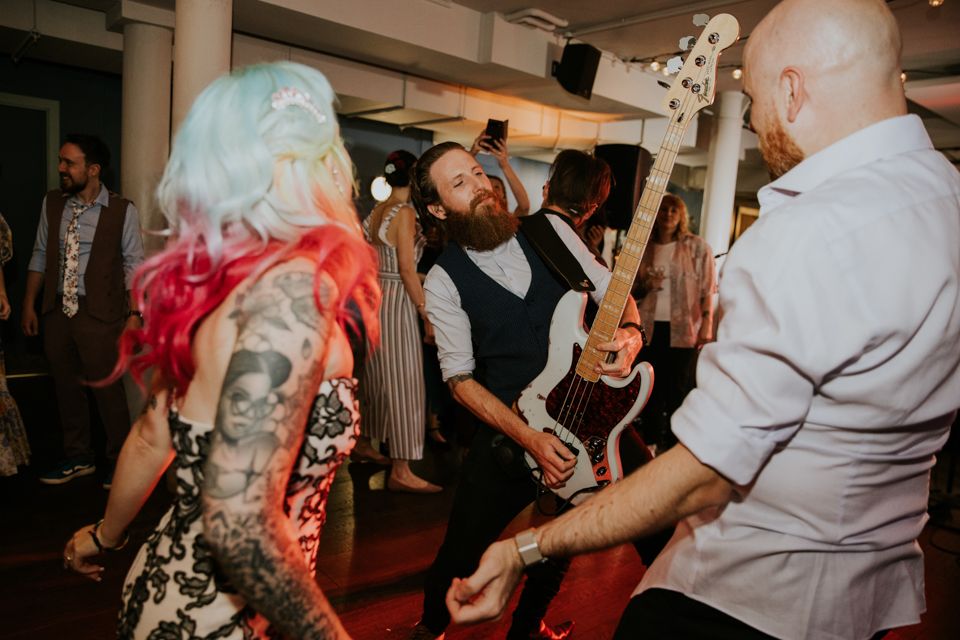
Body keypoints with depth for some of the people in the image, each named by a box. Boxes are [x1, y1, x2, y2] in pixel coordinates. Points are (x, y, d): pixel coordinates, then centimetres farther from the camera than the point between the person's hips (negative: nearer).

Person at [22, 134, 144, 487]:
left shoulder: (122, 211, -7)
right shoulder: (52, 204, 6)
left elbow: (133, 264, -5)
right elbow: (40, 256, 13)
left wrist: (134, 314, -8)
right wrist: (29, 304, 13)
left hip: (99, 313, -5)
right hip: (56, 310, 5)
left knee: (107, 389, 2)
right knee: (66, 387, 14)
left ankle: (119, 461, 20)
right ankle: (78, 458, 30)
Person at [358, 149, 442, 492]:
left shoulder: (375, 212, 11)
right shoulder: (405, 212, -12)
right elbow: (407, 269, -17)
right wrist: (427, 315, -15)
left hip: (373, 297, 9)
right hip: (397, 301, -9)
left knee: (377, 377, 18)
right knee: (402, 383, -5)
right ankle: (400, 471, -1)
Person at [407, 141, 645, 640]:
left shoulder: (550, 229, 1)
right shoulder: (444, 280, -8)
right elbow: (460, 379, -10)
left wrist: (630, 332, -17)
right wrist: (530, 440, -20)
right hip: (509, 436, -3)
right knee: (460, 556, 5)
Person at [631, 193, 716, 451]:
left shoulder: (697, 247, 0)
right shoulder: (644, 248, 10)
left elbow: (707, 291, -2)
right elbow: (632, 291, 18)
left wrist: (706, 327, -10)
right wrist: (645, 286, -4)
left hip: (682, 329, -3)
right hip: (649, 328, 4)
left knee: (677, 391, 0)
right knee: (650, 388, 8)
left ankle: (672, 448, 11)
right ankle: (651, 444, 21)